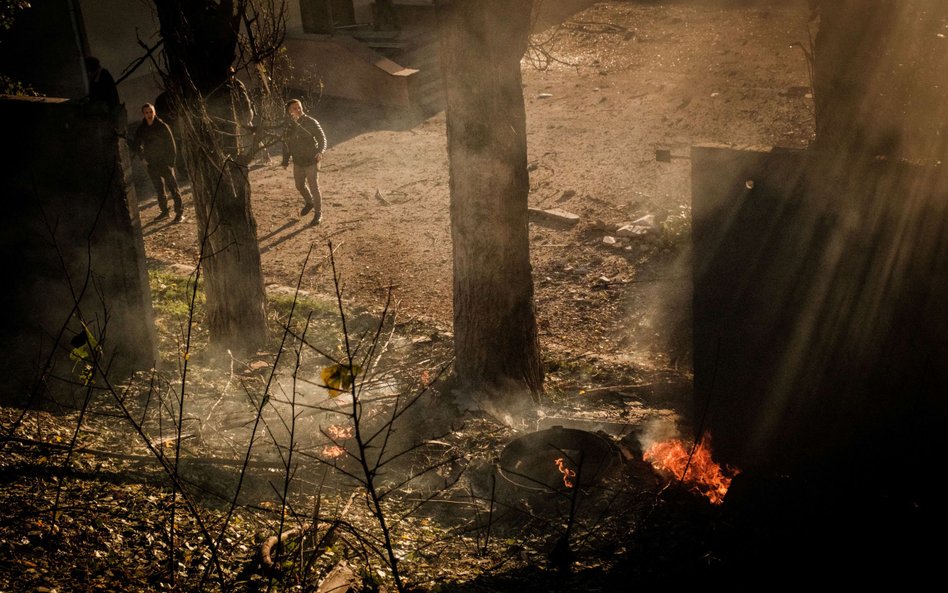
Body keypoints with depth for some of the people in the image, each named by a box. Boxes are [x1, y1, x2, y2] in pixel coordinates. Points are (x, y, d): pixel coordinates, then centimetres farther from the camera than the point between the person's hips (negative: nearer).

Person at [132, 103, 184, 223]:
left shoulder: (162, 126, -7)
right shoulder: (141, 130, 4)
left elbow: (171, 144, -6)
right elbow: (136, 146, 17)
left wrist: (171, 162, -11)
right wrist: (144, 157, 6)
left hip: (165, 162, -4)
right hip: (152, 164, 4)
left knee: (173, 187, -6)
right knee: (159, 189, 11)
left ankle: (179, 212, -4)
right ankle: (164, 211, 21)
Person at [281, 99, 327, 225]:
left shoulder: (311, 122, -16)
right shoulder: (288, 125, -3)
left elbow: (321, 138, -15)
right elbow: (286, 143, 9)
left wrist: (320, 151, -33)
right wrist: (285, 161, 12)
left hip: (311, 161, -5)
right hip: (297, 162, 5)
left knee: (314, 188, -3)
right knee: (300, 186, 20)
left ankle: (318, 214, 12)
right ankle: (309, 203, 48)